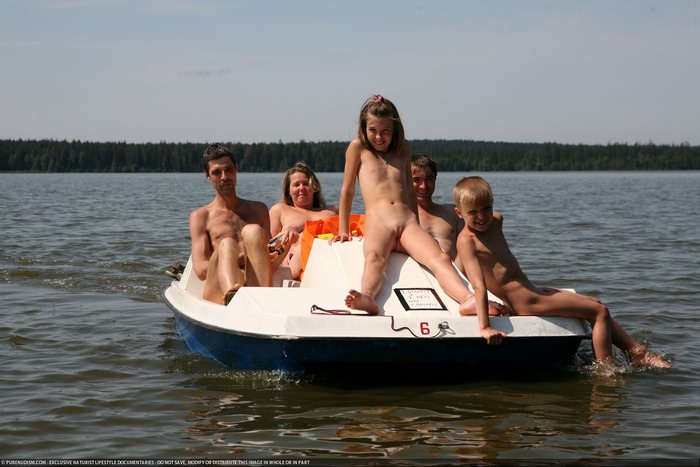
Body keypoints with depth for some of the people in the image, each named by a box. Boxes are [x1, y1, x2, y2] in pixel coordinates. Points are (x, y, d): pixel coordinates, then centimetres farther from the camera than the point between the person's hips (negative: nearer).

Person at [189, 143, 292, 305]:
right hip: (218, 293, -2)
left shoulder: (258, 209, 29)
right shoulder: (200, 216, 19)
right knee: (226, 245, -33)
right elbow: (200, 270, 5)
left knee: (252, 231, -25)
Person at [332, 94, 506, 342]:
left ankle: (469, 301, -55)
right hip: (378, 224, -3)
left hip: (408, 224, 3)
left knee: (440, 259, -28)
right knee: (374, 259, -39)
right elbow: (347, 190, 16)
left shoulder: (403, 148, 24)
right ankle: (367, 298, -72)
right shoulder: (358, 148, 13)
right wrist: (343, 231, 16)